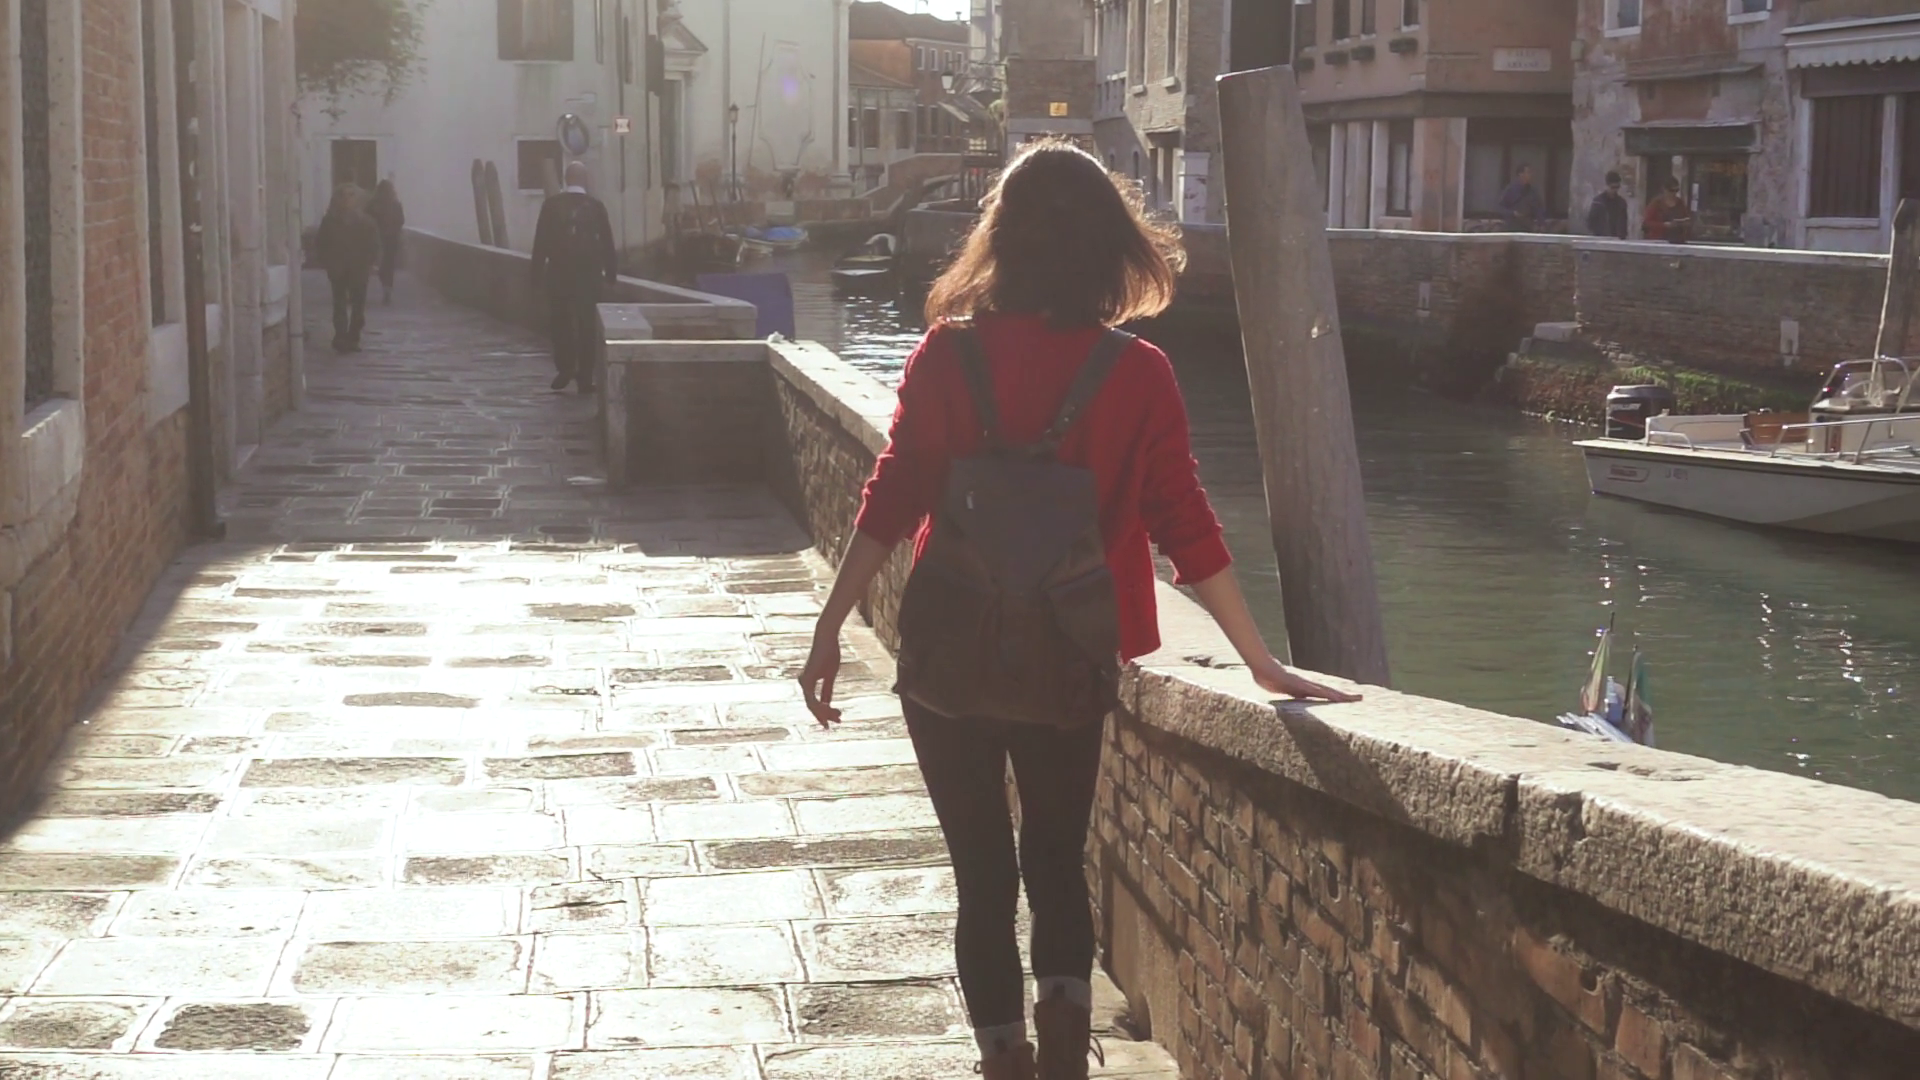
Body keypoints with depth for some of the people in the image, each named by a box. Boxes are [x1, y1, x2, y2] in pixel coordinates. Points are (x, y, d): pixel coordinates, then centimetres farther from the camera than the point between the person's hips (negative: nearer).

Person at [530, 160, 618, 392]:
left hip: (558, 273, 0)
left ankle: (565, 368, 1)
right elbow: (607, 244, 0)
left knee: (560, 322, 12)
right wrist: (611, 273, 10)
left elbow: (540, 242, -2)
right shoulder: (596, 206, -3)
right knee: (587, 325, 5)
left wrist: (537, 275, 3)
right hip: (588, 274, 0)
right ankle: (585, 377, 4)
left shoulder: (551, 205, -2)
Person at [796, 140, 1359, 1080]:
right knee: (1057, 860, 17)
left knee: (983, 871, 11)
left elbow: (892, 501, -9)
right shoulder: (1136, 375, -7)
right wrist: (1261, 663, 3)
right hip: (1065, 666, 1)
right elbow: (1186, 528, -5)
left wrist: (828, 633, -3)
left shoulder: (948, 355, -7)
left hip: (946, 656, 0)